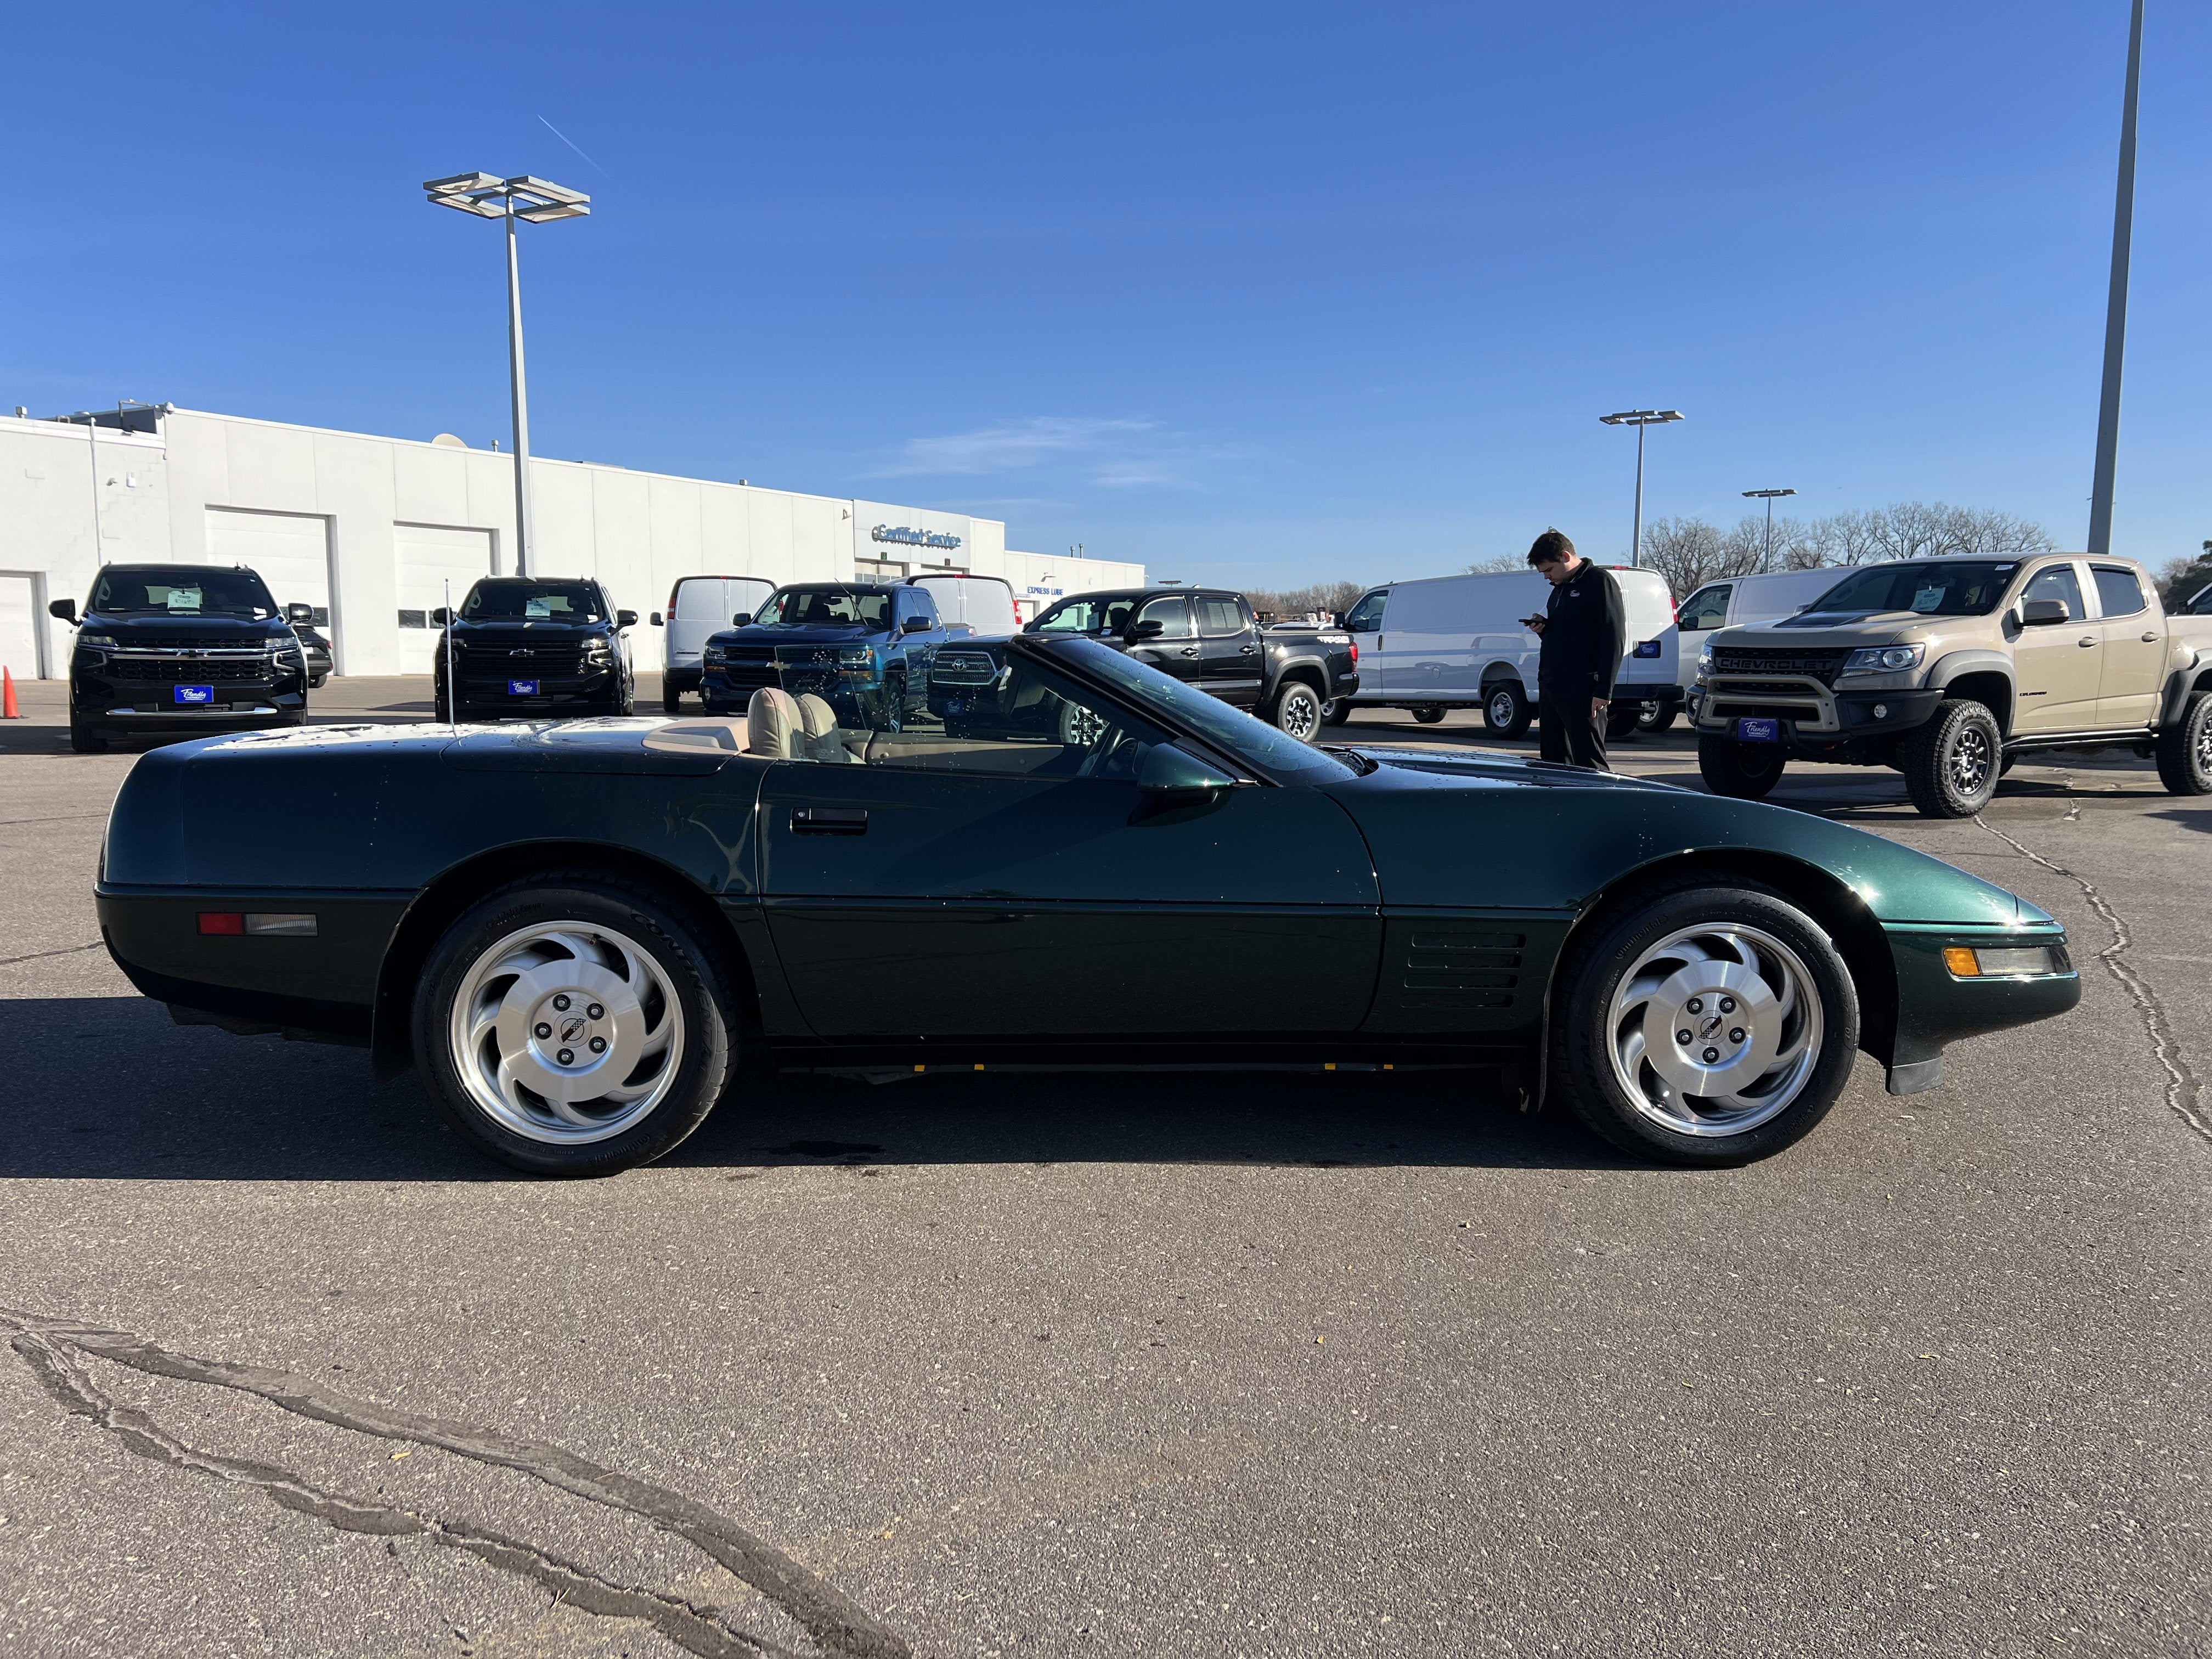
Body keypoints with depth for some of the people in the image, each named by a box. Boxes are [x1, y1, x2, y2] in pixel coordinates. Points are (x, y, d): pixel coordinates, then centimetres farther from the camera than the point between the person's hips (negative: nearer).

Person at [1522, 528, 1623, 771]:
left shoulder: (1599, 581, -7)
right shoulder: (1560, 588, 20)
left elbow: (1614, 636, -14)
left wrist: (1604, 691, -20)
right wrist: (1542, 629, 6)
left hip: (1582, 691, -9)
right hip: (1550, 687, 9)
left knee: (1589, 761, -9)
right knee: (1553, 759, 9)